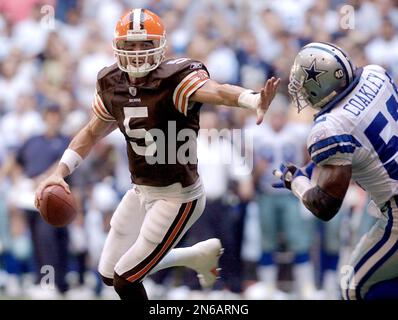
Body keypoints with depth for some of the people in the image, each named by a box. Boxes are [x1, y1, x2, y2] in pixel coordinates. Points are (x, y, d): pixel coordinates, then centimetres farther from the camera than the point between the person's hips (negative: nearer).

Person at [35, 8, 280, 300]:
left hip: (177, 197, -8)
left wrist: (254, 101, -64)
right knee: (110, 274, 18)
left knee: (125, 280, -5)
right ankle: (198, 256, 31)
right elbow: (92, 133, 15)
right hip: (142, 192, 8)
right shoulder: (112, 84, -1)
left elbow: (216, 92, -43)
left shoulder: (175, 79, -22)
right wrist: (60, 173, 4)